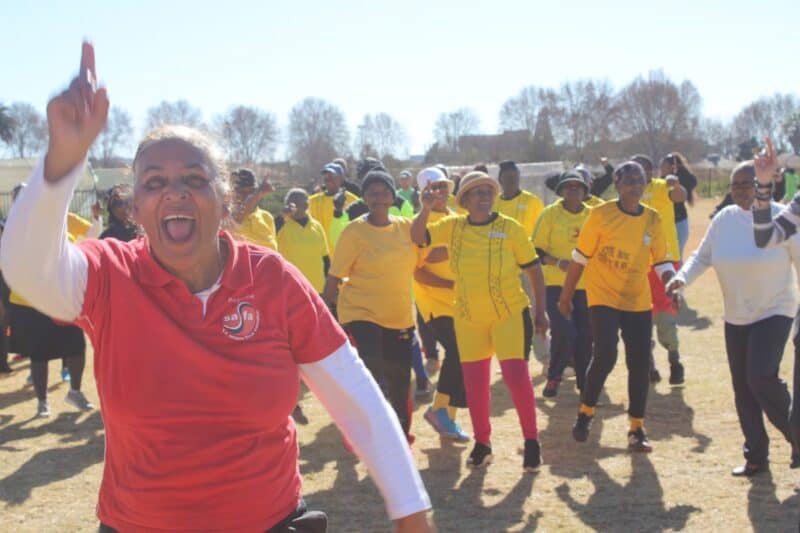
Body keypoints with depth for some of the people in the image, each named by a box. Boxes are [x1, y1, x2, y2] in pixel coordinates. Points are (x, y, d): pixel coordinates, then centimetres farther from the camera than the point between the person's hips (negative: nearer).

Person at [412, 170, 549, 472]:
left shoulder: (510, 228, -8)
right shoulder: (453, 227, 0)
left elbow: (533, 269, -3)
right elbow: (417, 237, -3)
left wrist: (541, 312, -4)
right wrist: (426, 209, -20)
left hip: (510, 314, -3)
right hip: (468, 319, 3)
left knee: (516, 375, -11)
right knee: (474, 382, 10)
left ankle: (531, 441, 6)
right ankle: (482, 443, 26)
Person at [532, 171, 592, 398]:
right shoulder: (550, 214, -4)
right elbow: (537, 250, -5)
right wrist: (557, 262, -19)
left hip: (586, 285, 3)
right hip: (556, 284, -3)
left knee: (585, 336, 5)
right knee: (563, 332, -14)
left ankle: (584, 382, 21)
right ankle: (554, 377, 10)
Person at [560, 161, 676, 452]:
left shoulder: (653, 219, 1)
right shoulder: (601, 214, -9)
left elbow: (661, 261, 6)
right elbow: (580, 257, -3)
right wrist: (566, 295, 1)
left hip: (639, 302, 4)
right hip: (604, 298, -4)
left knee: (640, 365, 3)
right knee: (605, 356, -17)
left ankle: (637, 429, 16)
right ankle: (586, 412, 8)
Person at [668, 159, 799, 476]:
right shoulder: (724, 219, 0)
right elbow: (703, 256, 7)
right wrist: (683, 277, -12)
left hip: (774, 313, -5)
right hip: (736, 317, 5)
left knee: (761, 377, -21)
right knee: (743, 388, 8)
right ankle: (756, 456, 22)